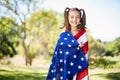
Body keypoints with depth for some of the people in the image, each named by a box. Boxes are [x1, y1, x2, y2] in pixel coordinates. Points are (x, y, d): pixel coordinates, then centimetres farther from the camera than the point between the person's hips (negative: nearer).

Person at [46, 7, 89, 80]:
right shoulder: (63, 35, 3)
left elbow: (85, 52, -1)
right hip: (64, 69, 2)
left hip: (78, 69, -2)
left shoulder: (83, 34, -2)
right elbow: (57, 55, 6)